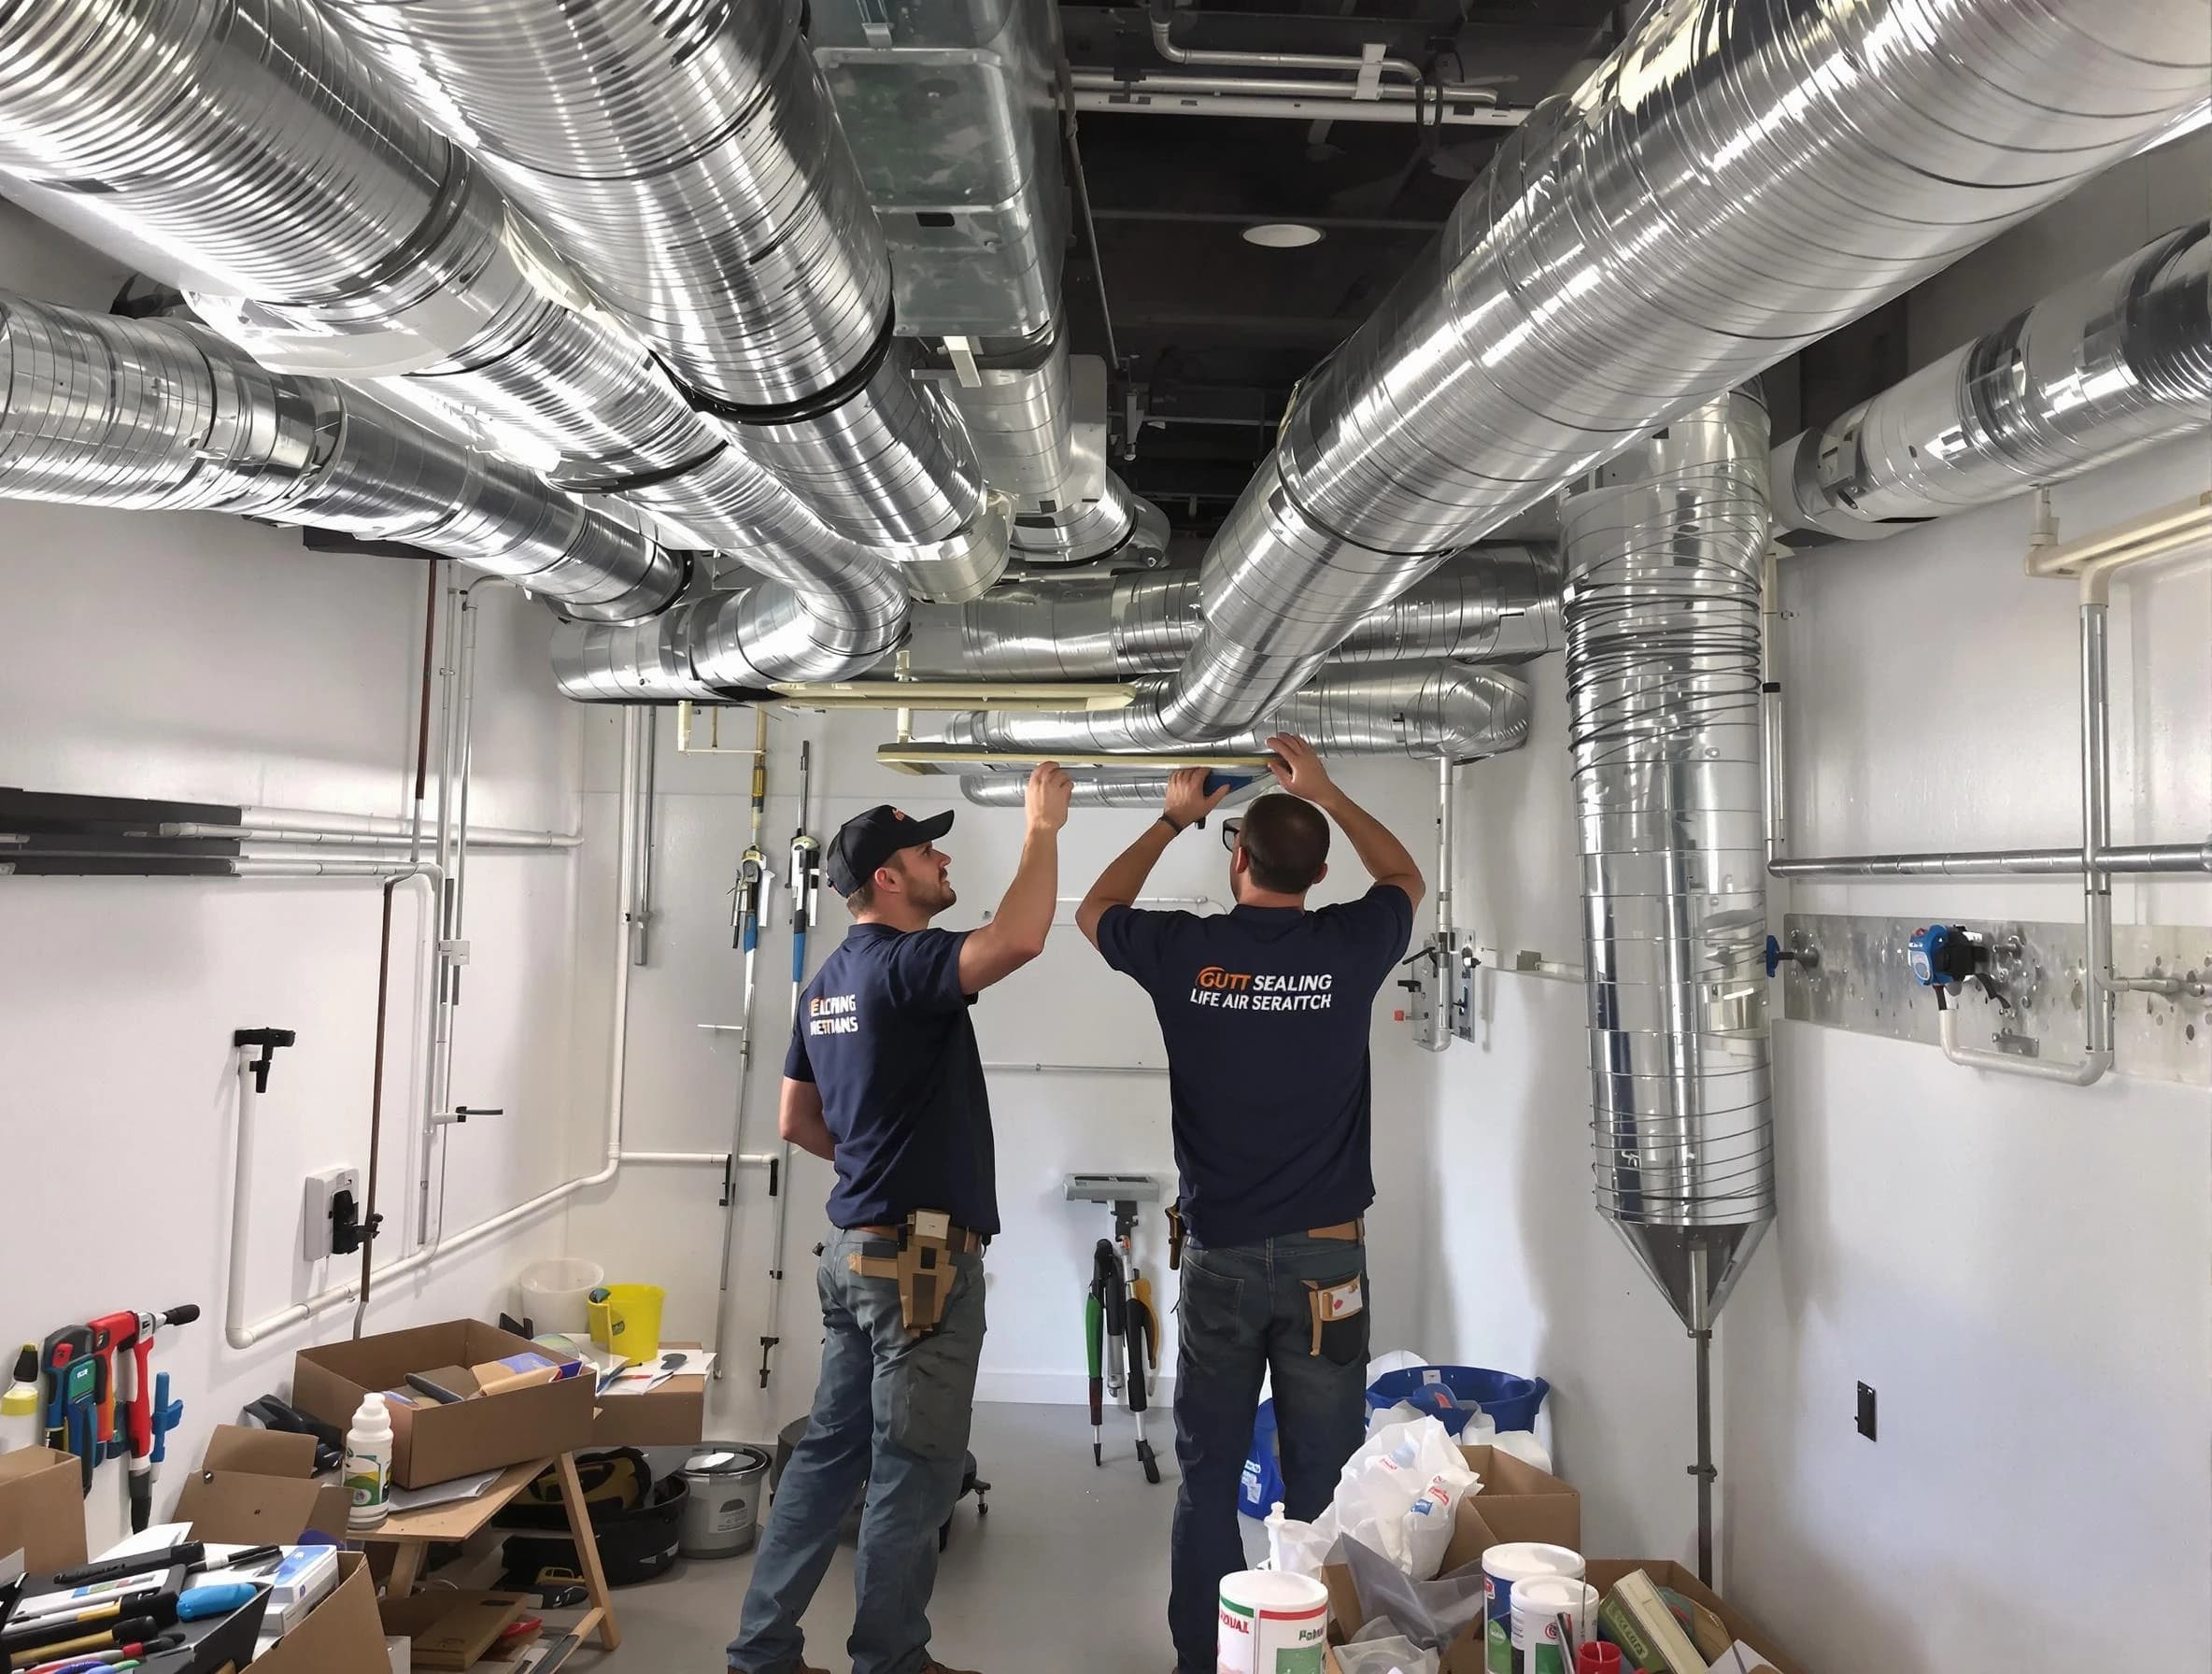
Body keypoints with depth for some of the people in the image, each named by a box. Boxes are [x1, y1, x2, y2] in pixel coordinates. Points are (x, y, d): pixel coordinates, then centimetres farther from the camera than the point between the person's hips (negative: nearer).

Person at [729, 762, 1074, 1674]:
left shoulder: (830, 980, 12)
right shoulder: (903, 963, -16)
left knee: (830, 1452, 16)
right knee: (913, 1473, 4)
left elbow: (796, 1121, 18)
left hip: (857, 1248, 9)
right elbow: (1018, 940, -34)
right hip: (921, 1258, -9)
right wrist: (1043, 828, -22)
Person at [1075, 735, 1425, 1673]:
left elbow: (1095, 912, 17)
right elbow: (1405, 879, 18)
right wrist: (1323, 792, 22)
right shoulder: (1348, 948, -6)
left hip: (1219, 1257, 0)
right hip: (1325, 1255, 0)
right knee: (1322, 1479, 8)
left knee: (1209, 1475, 11)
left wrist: (1171, 822, 23)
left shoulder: (1183, 952, -6)